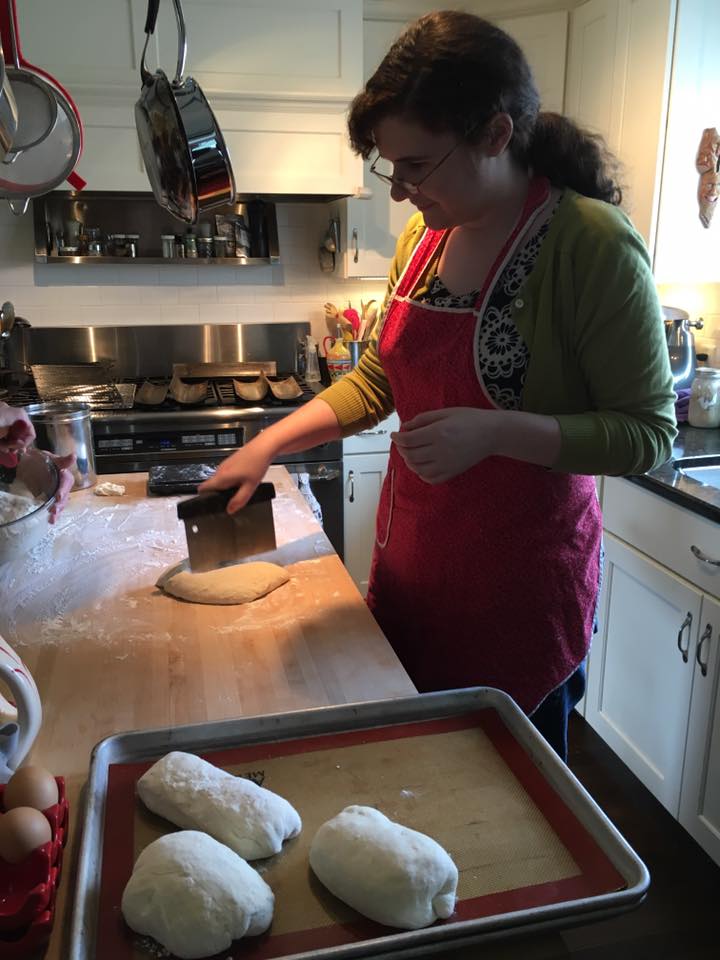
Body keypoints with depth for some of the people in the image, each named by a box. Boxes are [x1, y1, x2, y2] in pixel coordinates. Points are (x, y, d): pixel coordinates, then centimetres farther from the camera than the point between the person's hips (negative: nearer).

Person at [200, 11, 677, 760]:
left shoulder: (591, 244, -17)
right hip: (411, 562, 6)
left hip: (519, 585, -6)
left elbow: (648, 434, -14)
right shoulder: (425, 234, 3)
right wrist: (267, 444, 3)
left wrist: (494, 430, -27)